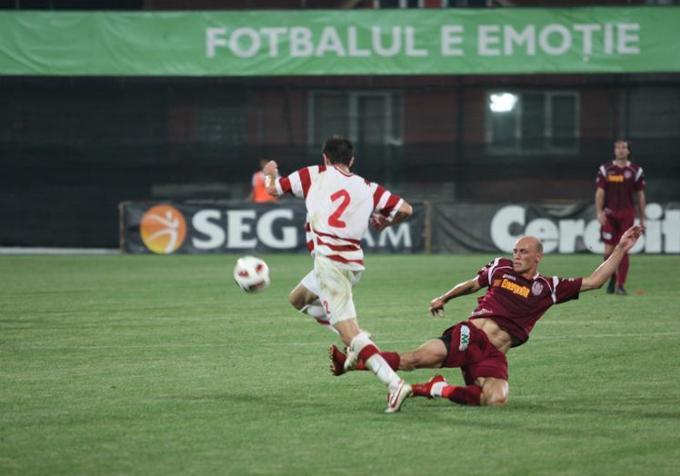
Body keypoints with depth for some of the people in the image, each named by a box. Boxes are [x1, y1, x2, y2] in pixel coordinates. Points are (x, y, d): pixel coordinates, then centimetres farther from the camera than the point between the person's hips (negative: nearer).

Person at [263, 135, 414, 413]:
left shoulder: (315, 175, 5)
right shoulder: (368, 188, 12)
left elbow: (274, 189, 14)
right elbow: (405, 209, 5)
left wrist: (270, 173, 37)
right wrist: (384, 223, 26)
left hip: (329, 262, -6)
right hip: (354, 262, 6)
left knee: (349, 332, -12)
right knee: (298, 298, 27)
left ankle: (394, 383, -26)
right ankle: (356, 340, 15)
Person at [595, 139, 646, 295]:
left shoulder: (635, 171, 5)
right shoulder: (605, 169, 4)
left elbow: (640, 196, 9)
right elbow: (600, 192, 1)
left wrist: (642, 219, 8)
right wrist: (599, 212, -13)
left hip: (627, 214, 0)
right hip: (609, 214, 1)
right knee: (609, 251, -2)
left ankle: (620, 285, -3)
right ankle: (613, 278, 22)